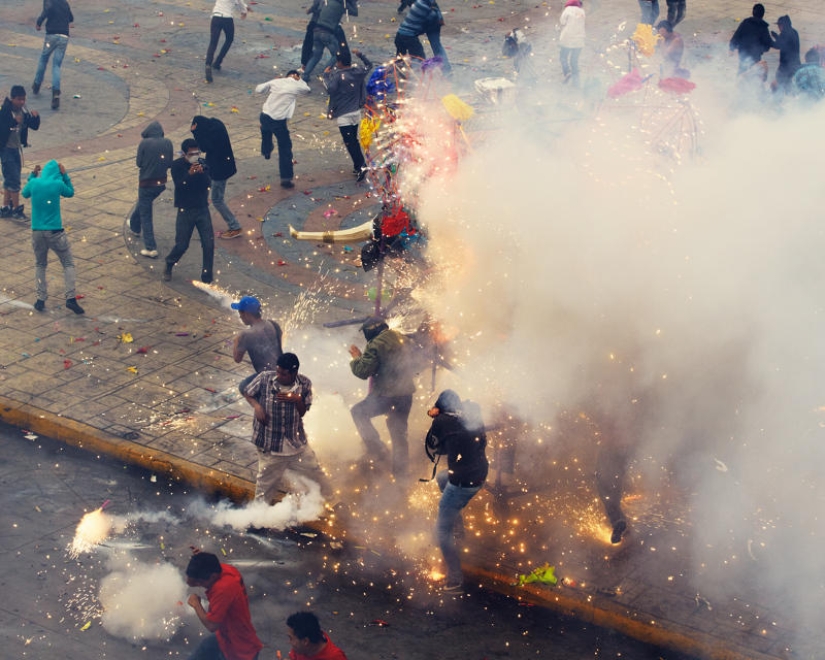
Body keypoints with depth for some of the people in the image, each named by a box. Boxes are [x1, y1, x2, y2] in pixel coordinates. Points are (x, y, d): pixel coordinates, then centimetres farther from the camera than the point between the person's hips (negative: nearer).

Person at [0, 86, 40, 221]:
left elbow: (34, 126, 5)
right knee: (14, 180, -7)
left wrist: (35, 117, -14)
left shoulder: (23, 112, 2)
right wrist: (13, 122, -37)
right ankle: (16, 209, 0)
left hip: (17, 148, 7)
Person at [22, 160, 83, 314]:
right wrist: (64, 175, 9)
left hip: (37, 232, 3)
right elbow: (70, 193, 13)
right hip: (55, 232, -3)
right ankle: (70, 298, -5)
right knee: (68, 263, 8)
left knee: (40, 265, 19)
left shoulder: (34, 183, -2)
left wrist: (33, 175, 20)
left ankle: (41, 299, 12)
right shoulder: (58, 184, -9)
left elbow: (25, 194, 20)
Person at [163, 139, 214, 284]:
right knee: (181, 245, 1)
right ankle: (169, 267, 30)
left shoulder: (201, 164, 0)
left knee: (209, 244, -4)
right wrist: (189, 174, -33)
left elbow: (207, 184, -8)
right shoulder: (177, 166, -8)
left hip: (202, 209, 3)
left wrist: (201, 173, -26)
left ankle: (207, 276, 8)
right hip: (185, 211, -3)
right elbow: (179, 186, -19)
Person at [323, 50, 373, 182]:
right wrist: (360, 55, 27)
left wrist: (326, 75, -12)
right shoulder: (358, 72, 4)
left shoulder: (337, 75, -15)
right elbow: (369, 66, 22)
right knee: (354, 140, 18)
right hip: (356, 112, 7)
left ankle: (361, 166, -17)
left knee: (350, 142, -6)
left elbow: (330, 89, -26)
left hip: (343, 115, -7)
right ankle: (358, 166, 20)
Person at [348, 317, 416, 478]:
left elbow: (362, 371, -14)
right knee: (399, 432, 19)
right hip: (406, 393, 8)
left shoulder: (375, 345, -14)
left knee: (358, 412, 13)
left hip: (387, 394, -8)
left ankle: (377, 448, 3)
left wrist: (356, 358, 5)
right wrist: (363, 356, 20)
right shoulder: (400, 339, 10)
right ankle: (401, 470, 24)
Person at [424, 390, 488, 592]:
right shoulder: (472, 411, 1)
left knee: (442, 530, 5)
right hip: (480, 475, 7)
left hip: (462, 482, -7)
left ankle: (455, 580, 5)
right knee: (441, 478, 35)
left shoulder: (442, 422, -13)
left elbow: (432, 449, 3)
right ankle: (458, 527, 34)